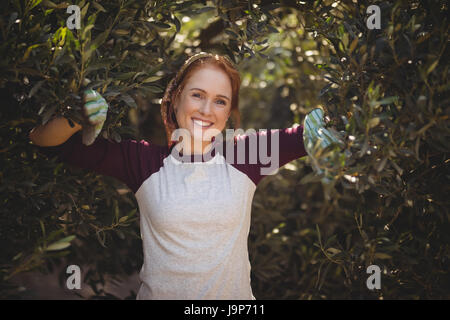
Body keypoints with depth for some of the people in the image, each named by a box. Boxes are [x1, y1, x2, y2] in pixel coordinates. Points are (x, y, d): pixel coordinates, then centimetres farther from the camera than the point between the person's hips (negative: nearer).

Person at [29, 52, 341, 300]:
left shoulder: (245, 154, -4)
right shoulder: (144, 160, -6)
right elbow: (42, 138, -5)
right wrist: (78, 119, -25)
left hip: (234, 295, 1)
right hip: (159, 294, 0)